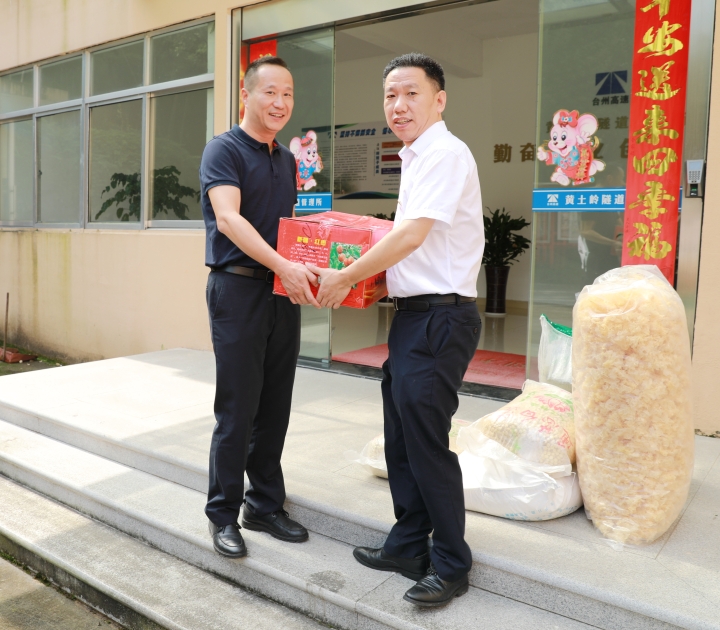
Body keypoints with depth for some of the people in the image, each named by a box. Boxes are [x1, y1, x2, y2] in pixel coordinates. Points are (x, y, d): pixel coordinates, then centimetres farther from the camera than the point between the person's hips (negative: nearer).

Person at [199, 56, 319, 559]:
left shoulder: (287, 160, 18)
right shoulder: (224, 150, -4)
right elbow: (228, 218, -20)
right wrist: (284, 265, -31)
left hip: (284, 292, 7)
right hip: (238, 289, -6)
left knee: (275, 408, 11)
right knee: (237, 409, -1)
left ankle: (265, 505, 24)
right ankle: (224, 513, 15)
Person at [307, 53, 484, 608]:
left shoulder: (444, 154, -12)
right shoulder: (417, 159, 18)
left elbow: (411, 235, -20)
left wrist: (343, 279, -12)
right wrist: (352, 273, 22)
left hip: (440, 316, -10)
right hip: (414, 313, 10)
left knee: (426, 441, -3)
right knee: (400, 438, 15)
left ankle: (451, 566, 14)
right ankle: (408, 547, 30)